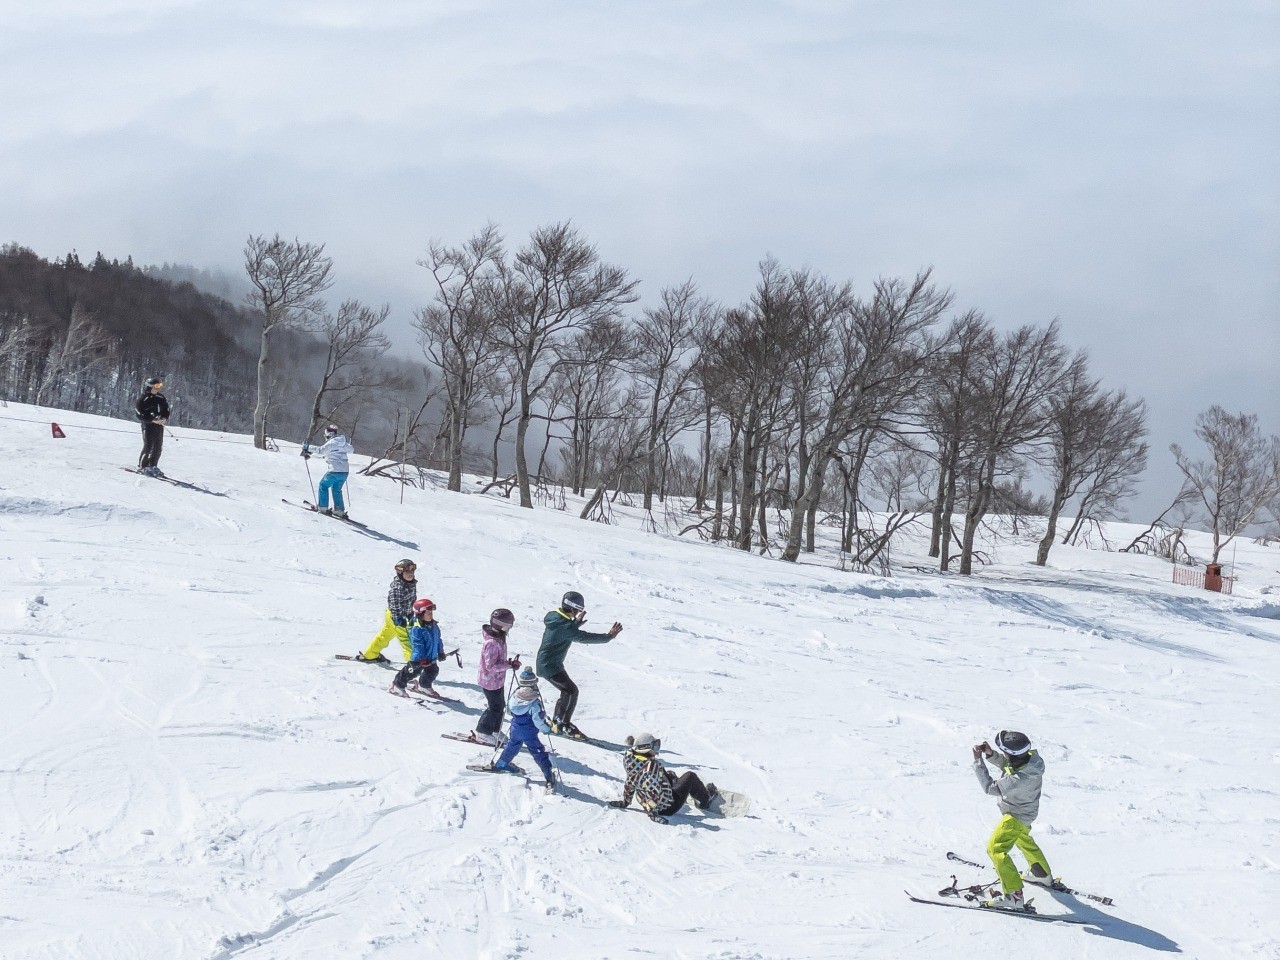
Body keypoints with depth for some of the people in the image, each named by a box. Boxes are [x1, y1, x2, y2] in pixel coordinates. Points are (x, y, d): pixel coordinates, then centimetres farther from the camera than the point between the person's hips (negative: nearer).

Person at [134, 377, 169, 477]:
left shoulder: (161, 398, 11)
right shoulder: (143, 399, -7)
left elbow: (166, 411, 15)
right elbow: (140, 415, -11)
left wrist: (164, 419, -6)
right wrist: (153, 420, -19)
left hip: (159, 425, 6)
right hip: (148, 426, -6)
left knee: (158, 448, 7)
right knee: (148, 447, -8)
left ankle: (153, 466, 18)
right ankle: (142, 467, 1)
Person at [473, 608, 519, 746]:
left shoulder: (499, 639, 1)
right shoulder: (492, 643, -31)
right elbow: (491, 665, -30)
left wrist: (510, 662, 3)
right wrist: (509, 665, -30)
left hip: (497, 679, 9)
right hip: (490, 681, -9)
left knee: (499, 706, 19)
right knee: (495, 707, 3)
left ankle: (494, 731, 33)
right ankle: (482, 734, 17)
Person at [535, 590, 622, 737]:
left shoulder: (554, 616, 3)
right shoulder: (564, 626, -26)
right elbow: (584, 637, -29)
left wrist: (576, 622, 17)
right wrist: (608, 636, -25)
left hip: (545, 663, 10)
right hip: (550, 667, -10)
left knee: (567, 691, 18)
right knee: (571, 691, -8)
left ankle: (556, 722, 27)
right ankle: (563, 725, -1)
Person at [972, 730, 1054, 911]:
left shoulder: (1020, 779, -42)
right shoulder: (1030, 757, -18)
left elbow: (990, 787, -31)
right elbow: (1003, 763, -1)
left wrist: (978, 761, -27)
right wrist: (990, 753, -19)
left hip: (1016, 816, -9)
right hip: (1025, 811, 9)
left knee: (995, 849, -8)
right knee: (1023, 839, 33)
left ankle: (1014, 896, -9)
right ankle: (1044, 875, 54)